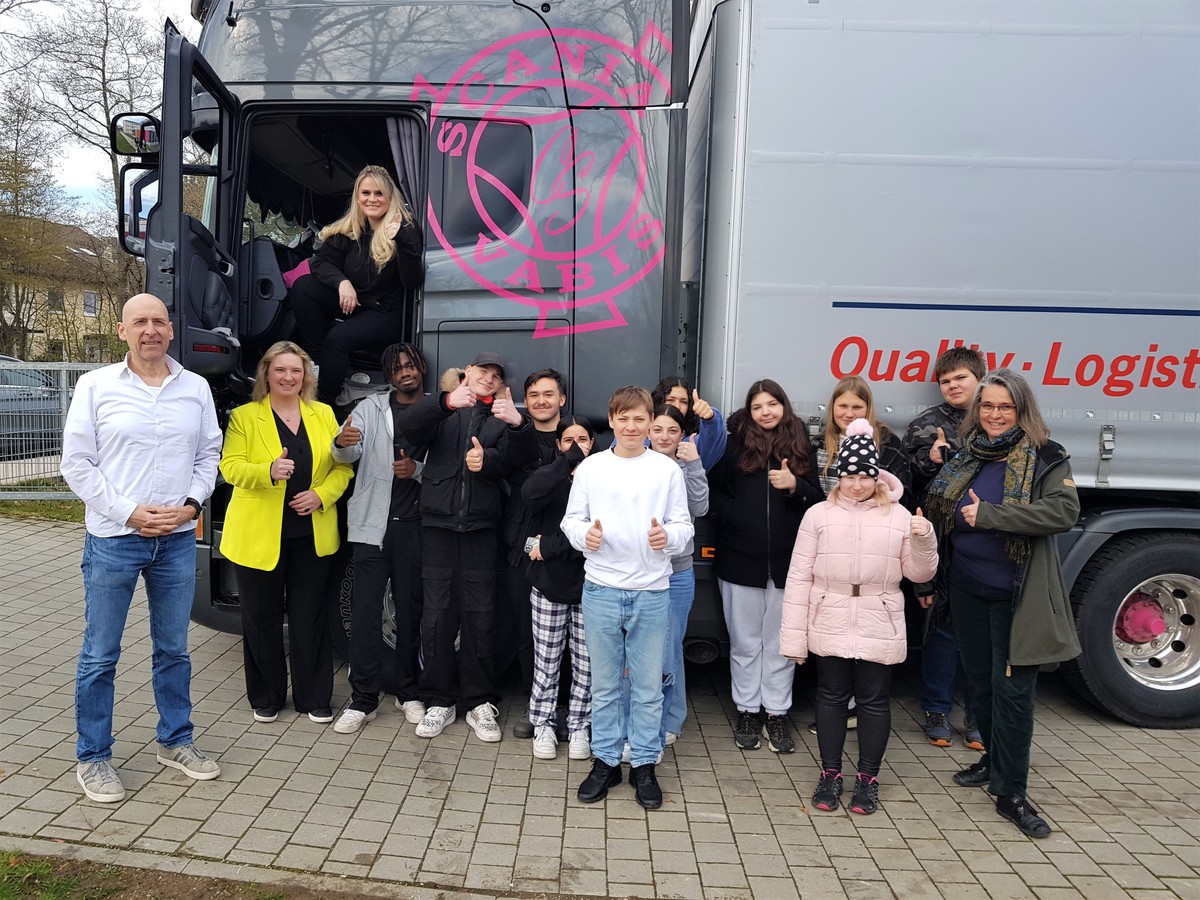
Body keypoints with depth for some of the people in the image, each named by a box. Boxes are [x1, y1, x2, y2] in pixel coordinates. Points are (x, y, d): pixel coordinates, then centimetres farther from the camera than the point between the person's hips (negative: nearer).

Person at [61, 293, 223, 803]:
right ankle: (92, 758, 20)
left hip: (178, 538, 3)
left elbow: (209, 454, 9)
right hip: (113, 538, -3)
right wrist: (129, 512, -11)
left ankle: (174, 741, 29)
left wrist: (189, 504, -6)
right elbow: (77, 464, -4)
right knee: (100, 655, 5)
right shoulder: (95, 386, -2)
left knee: (173, 648, 14)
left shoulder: (196, 388, 5)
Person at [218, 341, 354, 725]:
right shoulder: (244, 417, 0)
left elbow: (342, 466, 6)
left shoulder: (324, 415, 8)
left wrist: (322, 494, -11)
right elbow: (230, 467, -8)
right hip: (258, 535, -1)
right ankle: (266, 698, 25)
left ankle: (314, 697, 21)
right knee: (262, 618, 9)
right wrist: (269, 471, -26)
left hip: (312, 535, 2)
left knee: (310, 617, 8)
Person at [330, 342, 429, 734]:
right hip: (373, 522, 0)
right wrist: (342, 443, -28)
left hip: (415, 523, 0)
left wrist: (418, 469, -13)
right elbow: (349, 454, -5)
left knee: (410, 609, 8)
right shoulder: (371, 408, 8)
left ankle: (408, 693, 20)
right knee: (365, 609, -2)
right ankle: (363, 699, 6)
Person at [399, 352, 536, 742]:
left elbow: (521, 457, -6)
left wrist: (518, 424, -26)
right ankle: (438, 701, 15)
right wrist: (446, 402, -27)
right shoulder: (443, 411, 11)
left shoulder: (502, 418, 13)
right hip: (438, 523, 0)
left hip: (480, 526, 0)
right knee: (437, 612, 3)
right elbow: (409, 424, -10)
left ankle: (480, 703, 13)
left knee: (480, 614, 2)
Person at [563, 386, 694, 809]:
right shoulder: (590, 467, 2)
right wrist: (584, 534, -15)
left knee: (648, 685, 9)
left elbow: (684, 525, 2)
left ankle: (645, 764, 24)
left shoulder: (667, 469, 1)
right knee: (604, 683, 12)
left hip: (651, 591, 0)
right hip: (601, 588, 1)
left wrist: (669, 536, -19)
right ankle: (605, 761, 27)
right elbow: (571, 518, 5)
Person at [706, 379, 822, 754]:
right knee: (744, 642, 11)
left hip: (787, 562, 1)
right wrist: (733, 516, -15)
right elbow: (712, 491, 0)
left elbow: (818, 501, 4)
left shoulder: (801, 447, 5)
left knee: (781, 643, 10)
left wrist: (795, 485, -14)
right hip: (740, 561, -1)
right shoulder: (735, 444, 0)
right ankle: (747, 711, 25)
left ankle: (777, 714, 24)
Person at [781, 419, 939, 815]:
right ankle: (830, 774, 25)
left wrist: (924, 540, -14)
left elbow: (918, 573, 6)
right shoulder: (819, 515, -2)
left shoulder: (899, 517, 1)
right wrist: (794, 635, -6)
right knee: (832, 697, 10)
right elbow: (799, 577, -3)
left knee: (874, 701, 9)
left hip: (879, 630, 1)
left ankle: (868, 778, 25)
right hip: (830, 627, 0)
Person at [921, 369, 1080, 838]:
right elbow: (937, 518, 11)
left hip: (1017, 595, -5)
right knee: (980, 681, 15)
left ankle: (1010, 792, 7)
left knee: (1012, 689, -3)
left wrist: (989, 514, -24)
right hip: (967, 589, 5)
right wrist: (926, 580, 12)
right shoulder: (963, 457, 7)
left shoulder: (1045, 459, -6)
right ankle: (994, 759, 35)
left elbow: (1064, 510, -21)